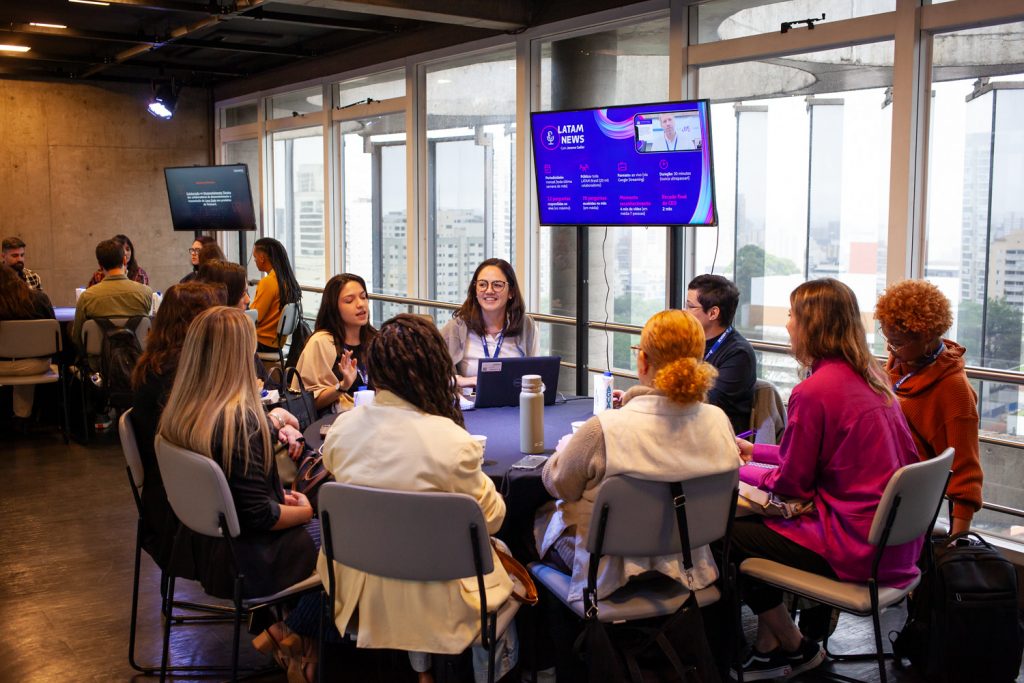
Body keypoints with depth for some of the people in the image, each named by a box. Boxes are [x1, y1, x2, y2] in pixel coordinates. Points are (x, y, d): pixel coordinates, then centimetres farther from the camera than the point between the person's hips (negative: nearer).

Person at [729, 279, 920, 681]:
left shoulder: (813, 392, -20)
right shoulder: (870, 377, 7)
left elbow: (791, 484, -12)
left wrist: (737, 470, 5)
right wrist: (755, 451, 23)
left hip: (856, 549, -9)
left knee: (728, 534, 3)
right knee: (757, 522, 19)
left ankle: (795, 649, 21)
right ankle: (768, 648, 23)